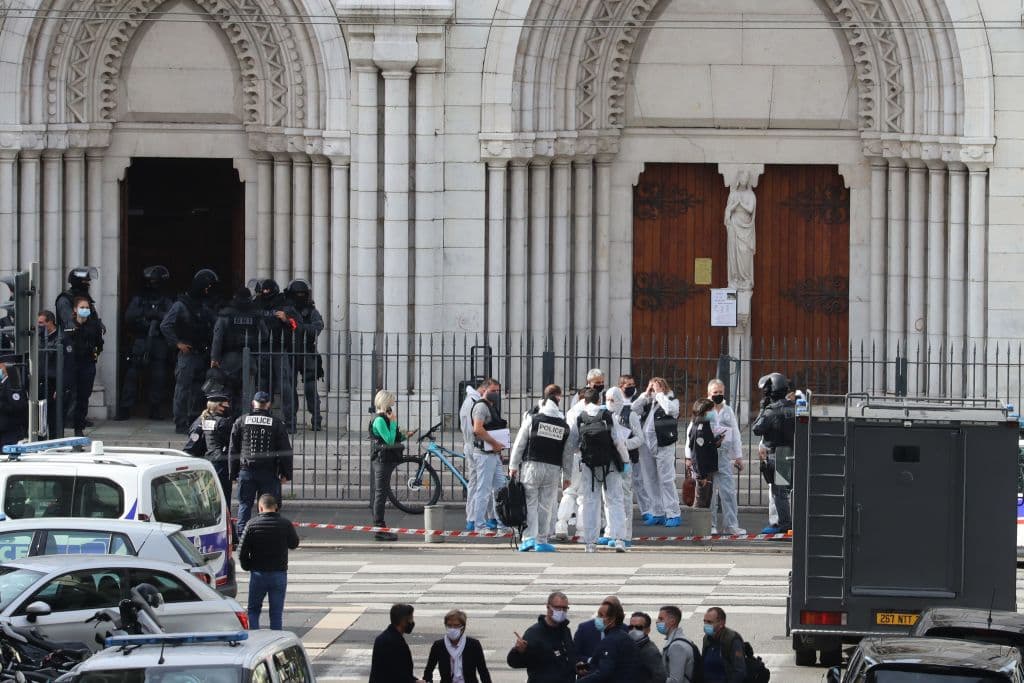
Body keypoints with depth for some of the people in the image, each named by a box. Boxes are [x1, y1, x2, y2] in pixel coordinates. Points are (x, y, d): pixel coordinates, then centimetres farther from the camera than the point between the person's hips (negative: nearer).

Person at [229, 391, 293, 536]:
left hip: (246, 471, 1)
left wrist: (233, 473, 11)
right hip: (269, 474, -1)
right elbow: (286, 451, 2)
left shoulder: (241, 422, 5)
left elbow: (233, 450, 7)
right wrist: (285, 473, 7)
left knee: (245, 504, 5)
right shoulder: (277, 424, 2)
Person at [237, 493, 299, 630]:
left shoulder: (252, 524, -7)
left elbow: (242, 551, -6)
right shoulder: (285, 524, -5)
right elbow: (294, 544, 11)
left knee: (253, 609, 13)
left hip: (258, 574, -1)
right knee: (276, 613, 6)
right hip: (279, 573, 1)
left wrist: (247, 567, 10)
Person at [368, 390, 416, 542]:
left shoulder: (384, 418, 17)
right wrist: (393, 422, -16)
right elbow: (389, 440, -21)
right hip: (382, 459, -10)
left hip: (386, 460, 10)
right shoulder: (379, 420, -15)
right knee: (381, 494, -8)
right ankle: (379, 530, -7)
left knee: (380, 494, 13)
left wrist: (404, 435, 10)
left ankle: (380, 529, 17)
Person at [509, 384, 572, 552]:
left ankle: (529, 537, -10)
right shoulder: (564, 425, 6)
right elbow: (568, 453, 9)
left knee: (530, 503, 1)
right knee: (546, 505, 7)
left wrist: (513, 466, 3)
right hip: (553, 469, 2)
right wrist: (566, 475, 16)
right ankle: (541, 541, 9)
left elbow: (519, 443, -2)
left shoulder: (532, 418, -2)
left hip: (532, 465, -2)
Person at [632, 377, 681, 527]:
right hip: (648, 446, 7)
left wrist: (659, 393, -10)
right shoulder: (649, 403, 16)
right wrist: (646, 394, 4)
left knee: (666, 481, -8)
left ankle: (673, 514, -4)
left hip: (663, 446, -7)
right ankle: (657, 513, 17)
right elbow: (633, 408, 8)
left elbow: (670, 409, -21)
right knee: (651, 481, 9)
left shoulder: (672, 401, 1)